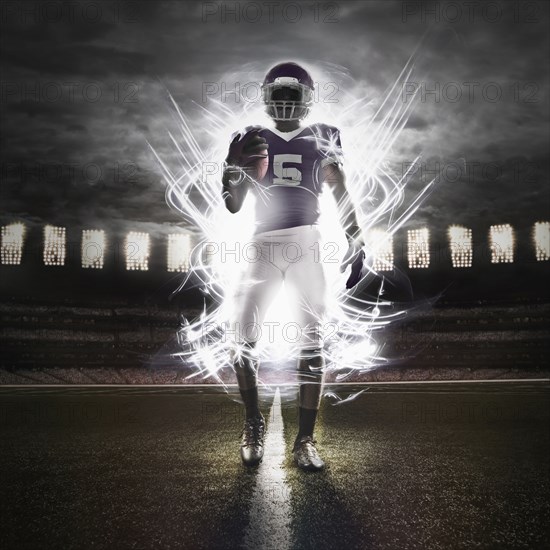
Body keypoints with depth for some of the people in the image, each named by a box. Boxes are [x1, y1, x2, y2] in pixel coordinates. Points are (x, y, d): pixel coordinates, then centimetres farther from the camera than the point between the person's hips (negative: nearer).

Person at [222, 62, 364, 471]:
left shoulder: (322, 139, 11)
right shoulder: (252, 140, 13)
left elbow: (343, 195, 7)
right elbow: (234, 207, 12)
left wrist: (356, 242, -4)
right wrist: (234, 172, -6)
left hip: (307, 245, -1)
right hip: (264, 246, 1)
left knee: (311, 340, -2)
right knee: (244, 337, -5)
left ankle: (305, 439, 6)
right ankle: (254, 423, 16)